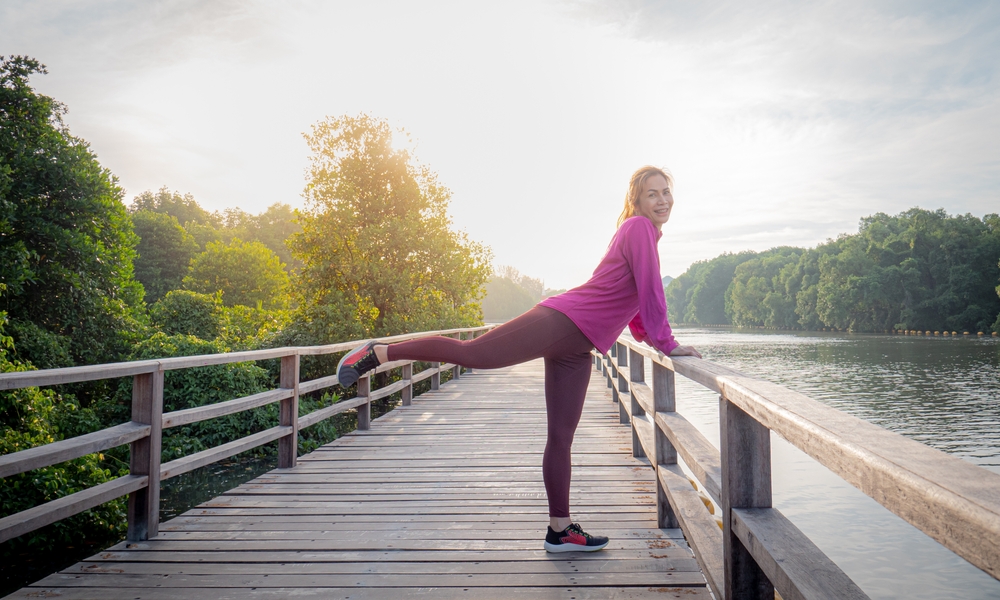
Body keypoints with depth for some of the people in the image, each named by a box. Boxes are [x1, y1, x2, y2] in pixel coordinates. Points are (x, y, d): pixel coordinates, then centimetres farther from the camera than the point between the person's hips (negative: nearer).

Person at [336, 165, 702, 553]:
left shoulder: (644, 236, 24)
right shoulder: (638, 227, -4)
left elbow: (634, 303, 32)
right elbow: (651, 294, -11)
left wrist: (652, 340, 27)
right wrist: (667, 345, -4)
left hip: (576, 349, 9)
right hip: (562, 321, -9)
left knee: (561, 436, 10)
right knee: (471, 353, -13)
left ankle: (560, 529, 16)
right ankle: (379, 353, 1)